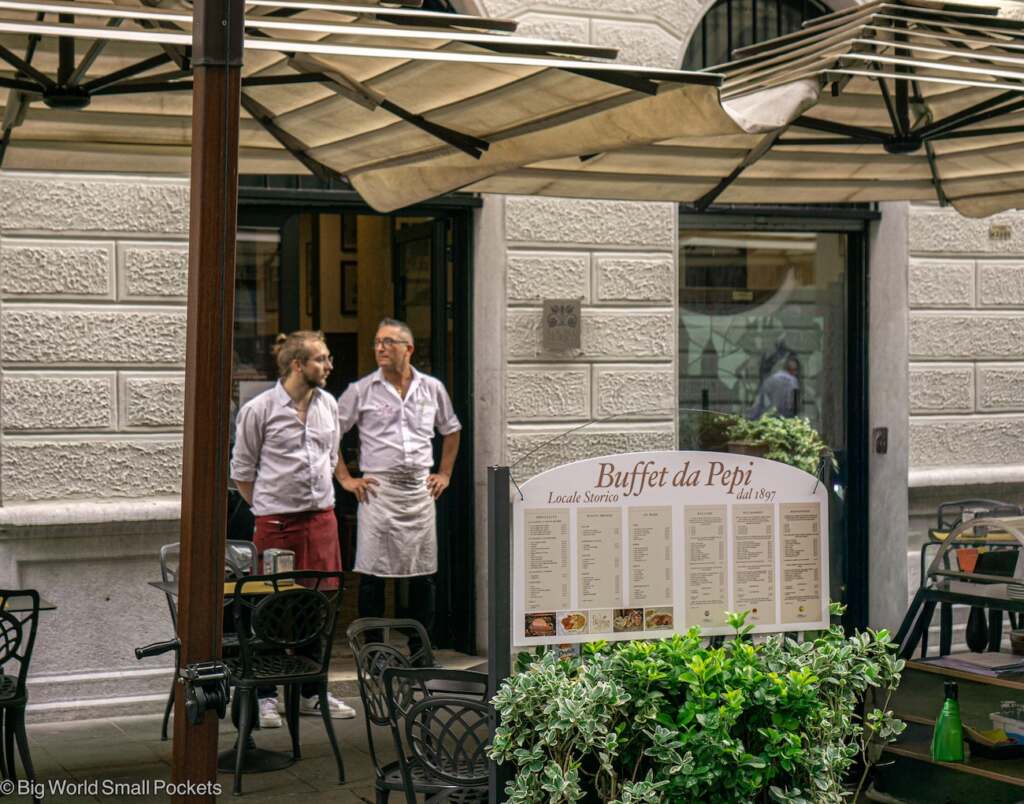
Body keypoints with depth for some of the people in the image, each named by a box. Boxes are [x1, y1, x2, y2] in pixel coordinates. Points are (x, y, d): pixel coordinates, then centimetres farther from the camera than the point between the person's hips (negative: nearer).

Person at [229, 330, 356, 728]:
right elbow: (242, 471, 0)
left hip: (321, 519, 5)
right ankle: (265, 697, 11)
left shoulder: (327, 405, 8)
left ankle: (311, 693, 21)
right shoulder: (258, 409, -8)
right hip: (277, 523, -5)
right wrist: (268, 507, 4)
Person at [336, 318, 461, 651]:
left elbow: (451, 430, 24)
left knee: (424, 574, 5)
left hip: (419, 489, 3)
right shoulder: (361, 391, 1)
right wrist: (345, 478, 0)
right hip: (378, 490, -3)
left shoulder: (432, 388, 9)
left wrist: (444, 473, 16)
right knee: (373, 573, -3)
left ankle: (420, 651, 14)